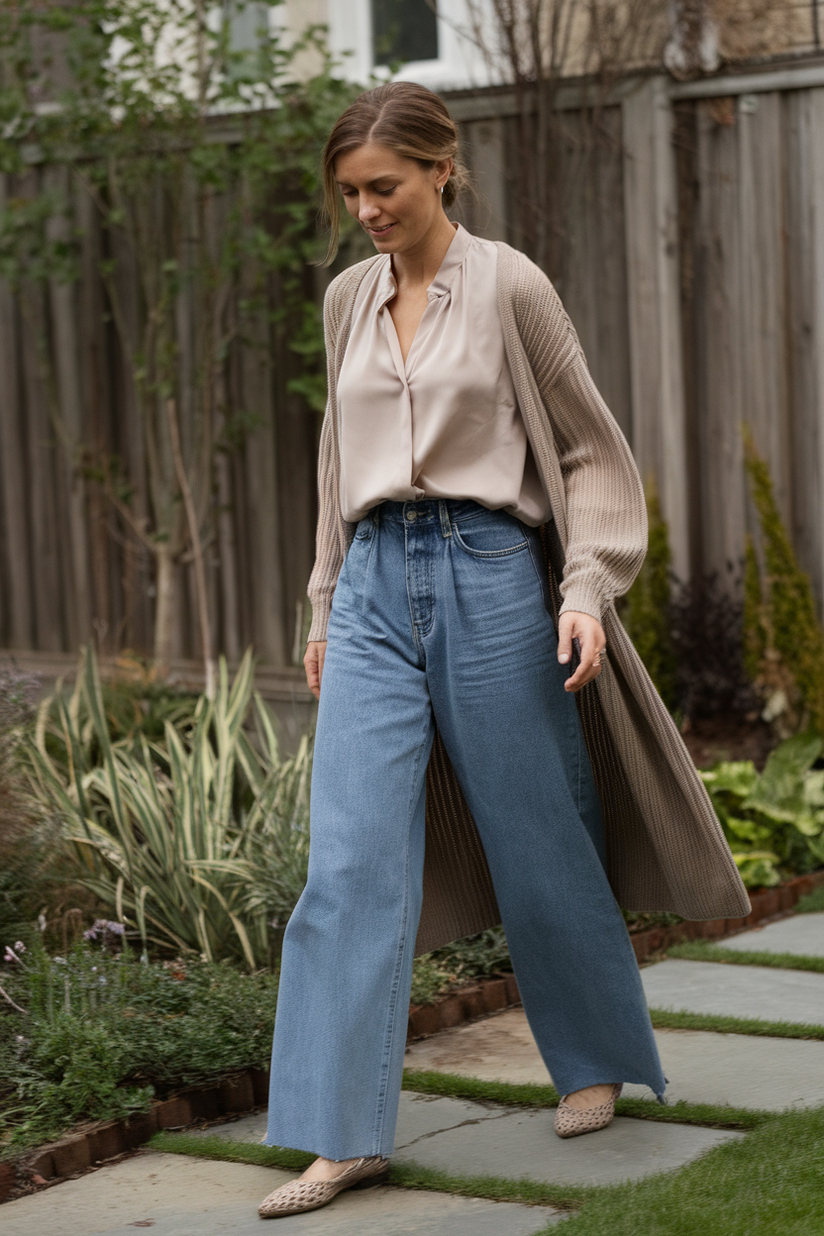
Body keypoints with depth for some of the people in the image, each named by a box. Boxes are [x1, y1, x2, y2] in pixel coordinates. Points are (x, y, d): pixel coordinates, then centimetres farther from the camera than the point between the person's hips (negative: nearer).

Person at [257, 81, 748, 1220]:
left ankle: (600, 1062, 31)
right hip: (375, 585, 4)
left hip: (487, 576, -4)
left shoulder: (508, 287, -3)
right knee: (351, 858, -7)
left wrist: (588, 590, -10)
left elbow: (593, 451, 1)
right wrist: (327, 606, 22)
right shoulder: (349, 300, 12)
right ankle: (344, 1133, -5)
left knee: (538, 845, 7)